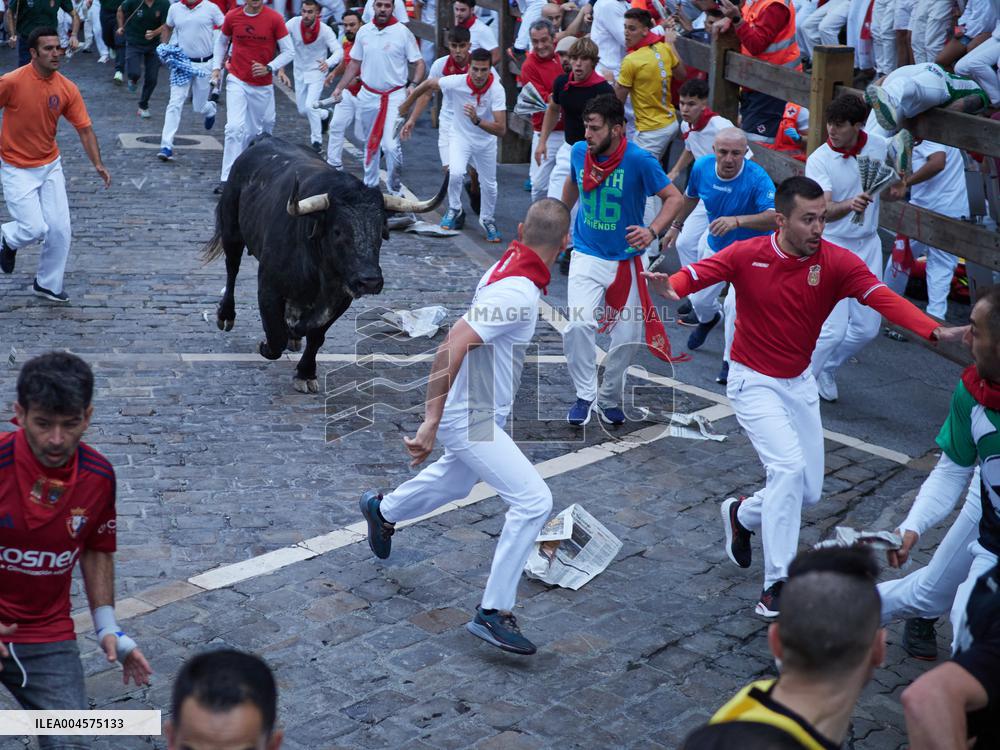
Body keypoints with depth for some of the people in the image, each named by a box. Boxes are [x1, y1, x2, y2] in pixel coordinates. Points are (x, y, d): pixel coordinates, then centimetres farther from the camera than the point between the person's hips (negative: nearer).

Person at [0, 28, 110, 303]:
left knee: (60, 229, 2)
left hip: (50, 166, 4)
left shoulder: (67, 88, -7)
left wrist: (98, 164, -15)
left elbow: (84, 129, -4)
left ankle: (47, 284, 23)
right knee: (35, 229, -11)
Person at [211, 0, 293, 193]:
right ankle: (227, 179, -15)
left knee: (257, 130, 11)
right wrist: (216, 67, 7)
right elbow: (221, 41, 17)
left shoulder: (274, 19, -8)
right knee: (235, 127, -15)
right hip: (237, 81, -1)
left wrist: (268, 68, -16)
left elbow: (289, 51, -4)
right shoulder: (232, 16, -2)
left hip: (263, 85, 1)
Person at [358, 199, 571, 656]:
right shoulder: (518, 294, -29)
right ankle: (493, 613, -9)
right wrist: (431, 422, -35)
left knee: (455, 482, 33)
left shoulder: (506, 267, 0)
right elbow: (452, 345, -35)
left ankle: (383, 512, 59)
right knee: (533, 501, -14)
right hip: (470, 418, -10)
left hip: (482, 413, 10)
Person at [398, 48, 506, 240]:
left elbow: (501, 130, -34)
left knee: (489, 185, 8)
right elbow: (428, 84, -6)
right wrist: (406, 105, 6)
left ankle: (487, 219, 37)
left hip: (486, 141, 1)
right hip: (460, 136, -1)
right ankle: (454, 210, 4)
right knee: (456, 173, -24)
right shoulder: (456, 82, -27)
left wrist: (477, 121, -51)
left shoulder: (496, 90, -29)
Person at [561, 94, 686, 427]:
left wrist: (652, 231, -27)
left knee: (628, 336, 5)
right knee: (578, 326, -19)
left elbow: (673, 197, -12)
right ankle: (585, 395, 0)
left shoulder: (639, 159, -18)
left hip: (627, 259, -1)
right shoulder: (579, 151, -7)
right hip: (587, 256, 1)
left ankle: (609, 397, 30)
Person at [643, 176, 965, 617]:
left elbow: (883, 298, -27)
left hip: (800, 383, 4)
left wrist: (935, 331, -43)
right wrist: (673, 287, -49)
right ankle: (777, 585, -13)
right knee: (789, 466, -22)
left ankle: (743, 515, 39)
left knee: (808, 492, 8)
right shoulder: (747, 256, -16)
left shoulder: (837, 262, -14)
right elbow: (697, 273, -24)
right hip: (753, 382, -4)